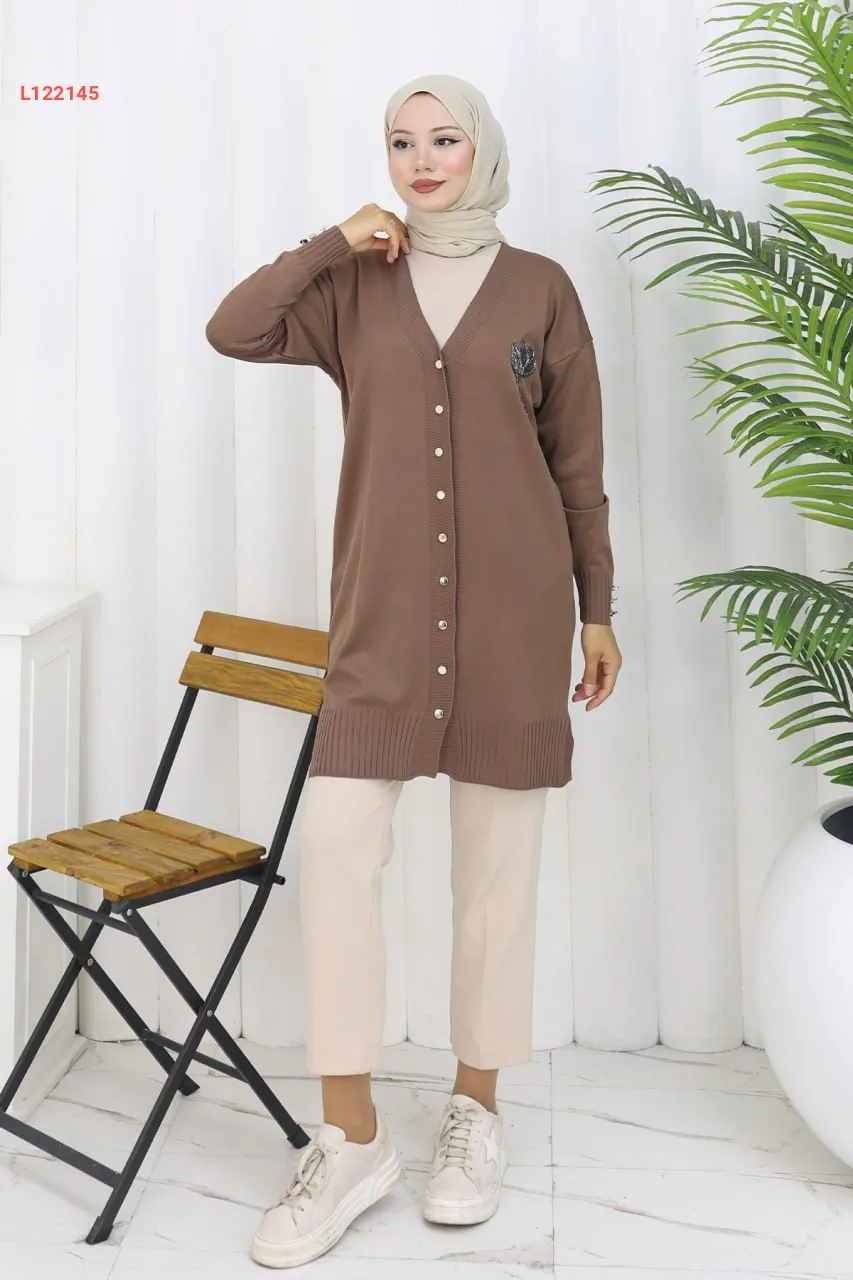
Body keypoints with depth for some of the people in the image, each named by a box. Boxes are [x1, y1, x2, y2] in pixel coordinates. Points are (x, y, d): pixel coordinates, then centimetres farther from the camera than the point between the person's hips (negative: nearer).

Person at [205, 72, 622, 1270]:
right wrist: (336, 240, -3)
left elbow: (578, 464, 6)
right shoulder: (356, 285, 10)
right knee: (337, 847, -7)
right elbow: (232, 329, -4)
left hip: (513, 613, -1)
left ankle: (476, 1109, 23)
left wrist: (598, 610, 5)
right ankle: (351, 1138, 6)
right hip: (384, 616, 1)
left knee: (497, 860, 5)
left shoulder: (541, 288, 5)